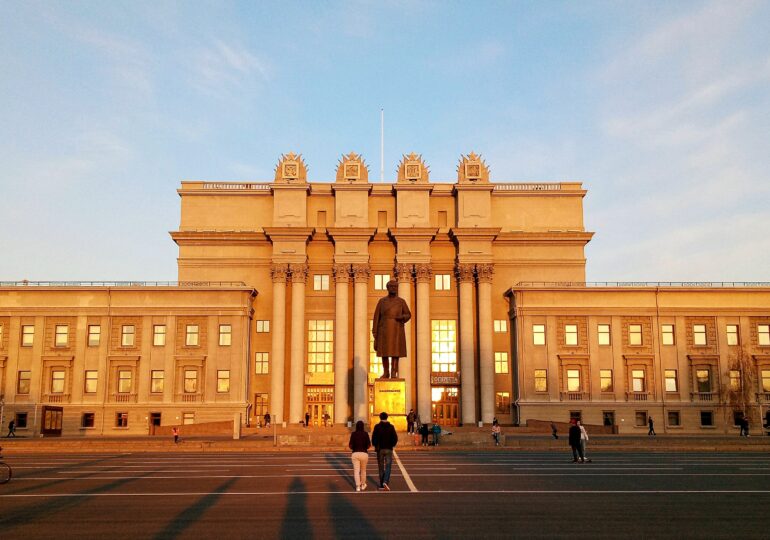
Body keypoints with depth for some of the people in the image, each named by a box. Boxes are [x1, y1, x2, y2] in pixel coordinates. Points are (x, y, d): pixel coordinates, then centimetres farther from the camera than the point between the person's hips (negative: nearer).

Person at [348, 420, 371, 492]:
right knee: (363, 470, 18)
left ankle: (358, 486, -9)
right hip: (364, 454, 1)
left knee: (356, 471, 1)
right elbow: (369, 446, -4)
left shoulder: (353, 434, -2)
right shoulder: (365, 434, -2)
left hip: (355, 454, -1)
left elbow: (350, 446, -5)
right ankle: (363, 485, 30)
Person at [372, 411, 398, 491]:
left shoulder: (377, 427, -4)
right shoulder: (391, 427, -2)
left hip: (380, 449, 0)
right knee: (388, 466, 1)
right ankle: (385, 481, -21)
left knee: (381, 467, 10)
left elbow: (374, 438, -6)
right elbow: (395, 438, -4)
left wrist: (376, 446, 11)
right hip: (389, 449, 0)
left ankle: (382, 485, 12)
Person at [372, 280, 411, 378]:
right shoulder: (382, 301, 4)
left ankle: (393, 374, 0)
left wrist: (402, 317, -15)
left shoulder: (401, 301, 3)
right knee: (384, 351, 3)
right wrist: (374, 332, -4)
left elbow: (408, 315, 8)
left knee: (395, 352, -4)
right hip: (385, 330, 1)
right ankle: (386, 373, 15)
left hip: (397, 330, -1)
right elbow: (376, 317, 3)